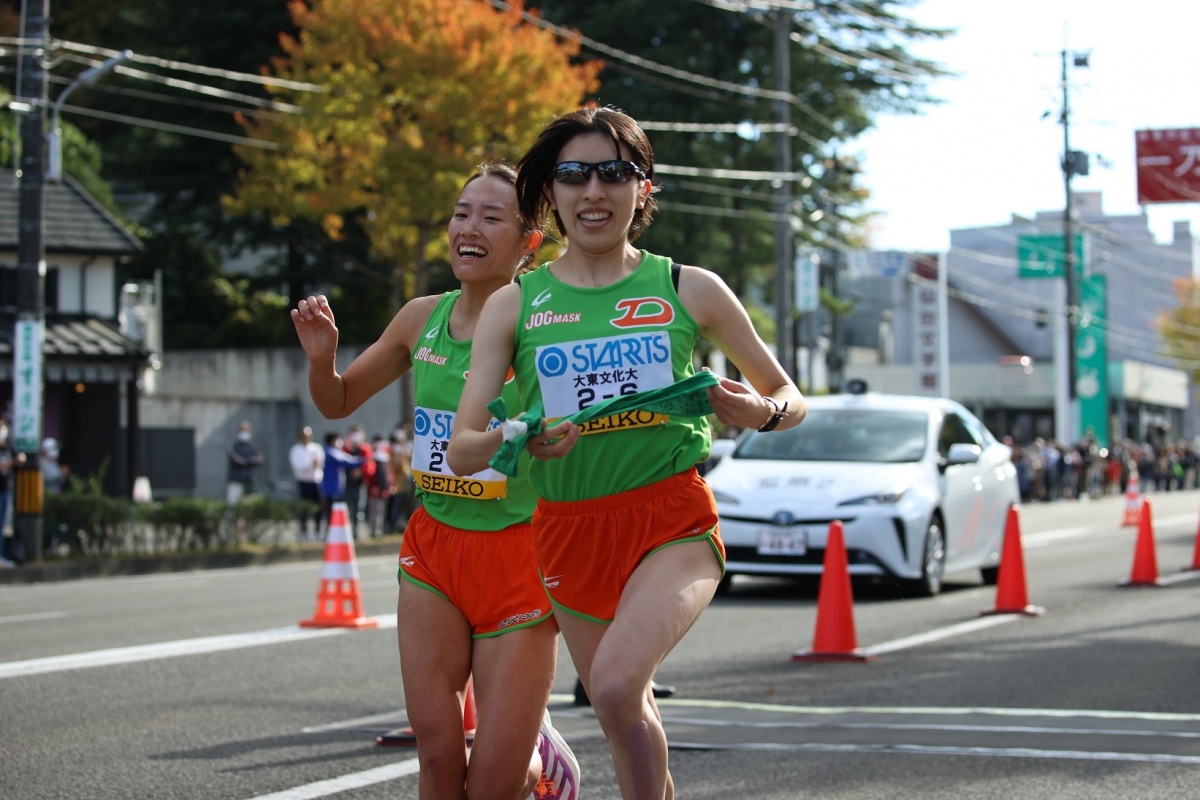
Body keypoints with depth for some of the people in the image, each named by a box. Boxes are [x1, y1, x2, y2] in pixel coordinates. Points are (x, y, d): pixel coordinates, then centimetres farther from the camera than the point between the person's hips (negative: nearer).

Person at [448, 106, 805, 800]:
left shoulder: (690, 290, 2)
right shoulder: (514, 306, 4)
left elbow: (788, 397, 11)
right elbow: (462, 450, -2)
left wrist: (763, 412, -13)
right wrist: (515, 440, -25)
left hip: (675, 521, -3)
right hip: (570, 530, 3)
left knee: (616, 682, -28)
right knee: (627, 719, 15)